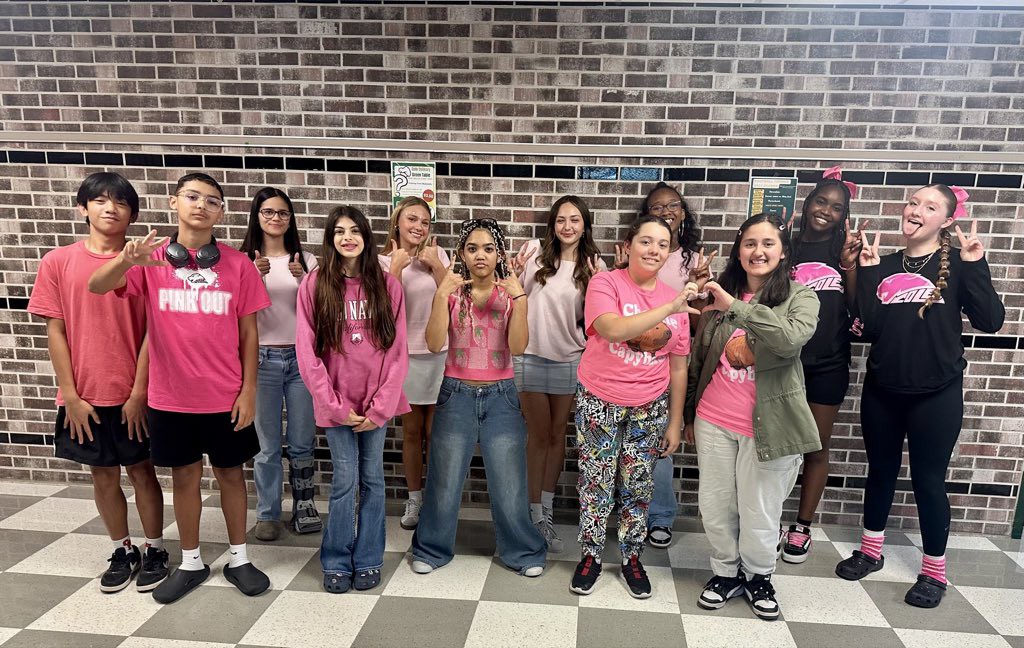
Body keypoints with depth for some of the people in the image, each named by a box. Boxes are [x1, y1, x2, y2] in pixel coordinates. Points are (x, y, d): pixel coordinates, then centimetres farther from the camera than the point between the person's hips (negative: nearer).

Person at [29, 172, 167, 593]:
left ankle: (155, 550, 26)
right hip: (84, 396, 2)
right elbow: (55, 332, -1)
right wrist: (71, 396, -4)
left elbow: (151, 331, -5)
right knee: (103, 475, 13)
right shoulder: (58, 262, -1)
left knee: (141, 471, 10)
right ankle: (123, 551, 31)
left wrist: (139, 391, -8)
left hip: (134, 394, -1)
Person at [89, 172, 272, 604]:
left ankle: (238, 559, 29)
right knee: (184, 476, 14)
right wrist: (125, 260, -40)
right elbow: (97, 286, -19)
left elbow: (248, 333, -1)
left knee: (230, 473, 12)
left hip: (225, 397, -1)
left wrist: (248, 390, -4)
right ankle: (190, 563, 32)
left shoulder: (237, 264, -3)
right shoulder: (150, 260, -2)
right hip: (170, 397, 1)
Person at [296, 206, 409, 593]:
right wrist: (336, 405, -8)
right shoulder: (314, 285, -2)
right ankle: (336, 562, 23)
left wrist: (381, 406, -7)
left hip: (377, 403, 1)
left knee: (372, 478, 10)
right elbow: (307, 352, -4)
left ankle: (368, 560, 26)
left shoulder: (387, 285, 0)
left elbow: (397, 350, -1)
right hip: (337, 403, -1)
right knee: (346, 480, 3)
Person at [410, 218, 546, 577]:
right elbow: (434, 344, -12)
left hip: (500, 395, 0)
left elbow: (518, 346, -13)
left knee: (509, 481, 5)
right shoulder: (451, 291, -1)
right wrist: (440, 295, -21)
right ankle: (432, 548, 31)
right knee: (444, 480, 9)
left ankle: (522, 551, 26)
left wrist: (518, 297, -22)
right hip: (456, 394, 0)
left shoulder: (510, 292, 0)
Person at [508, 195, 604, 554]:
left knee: (558, 434, 12)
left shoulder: (594, 265, 1)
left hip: (570, 359, 2)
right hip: (531, 356, -2)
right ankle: (536, 514, 19)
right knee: (539, 435, 6)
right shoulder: (534, 251, -5)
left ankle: (547, 512, 27)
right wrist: (514, 277, -15)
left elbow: (590, 317, 4)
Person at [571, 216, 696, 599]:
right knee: (597, 482, 7)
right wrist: (668, 309, -31)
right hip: (600, 402, -3)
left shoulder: (676, 300, 2)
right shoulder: (606, 283, -9)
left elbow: (678, 368, 6)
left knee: (639, 486, 12)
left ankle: (632, 557, 31)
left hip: (650, 408, 3)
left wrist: (675, 423, 6)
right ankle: (590, 555, 26)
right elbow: (613, 329, -28)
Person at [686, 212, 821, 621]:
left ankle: (759, 577, 37)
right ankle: (726, 572, 37)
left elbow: (792, 338, -27)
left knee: (759, 513, 10)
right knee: (715, 505, 14)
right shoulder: (720, 296, 4)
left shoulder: (800, 296, -4)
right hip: (713, 422, 3)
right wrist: (690, 415, 16)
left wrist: (737, 307, -29)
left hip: (766, 425, -3)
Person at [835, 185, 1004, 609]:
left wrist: (975, 264, -18)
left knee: (928, 479, 6)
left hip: (936, 394, -3)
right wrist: (867, 272, -8)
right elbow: (869, 328, -5)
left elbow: (990, 321, -13)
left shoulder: (957, 263, -3)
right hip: (882, 389, 3)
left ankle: (934, 570, 24)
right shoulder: (885, 265, 4)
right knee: (881, 470, 15)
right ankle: (871, 550, 32)